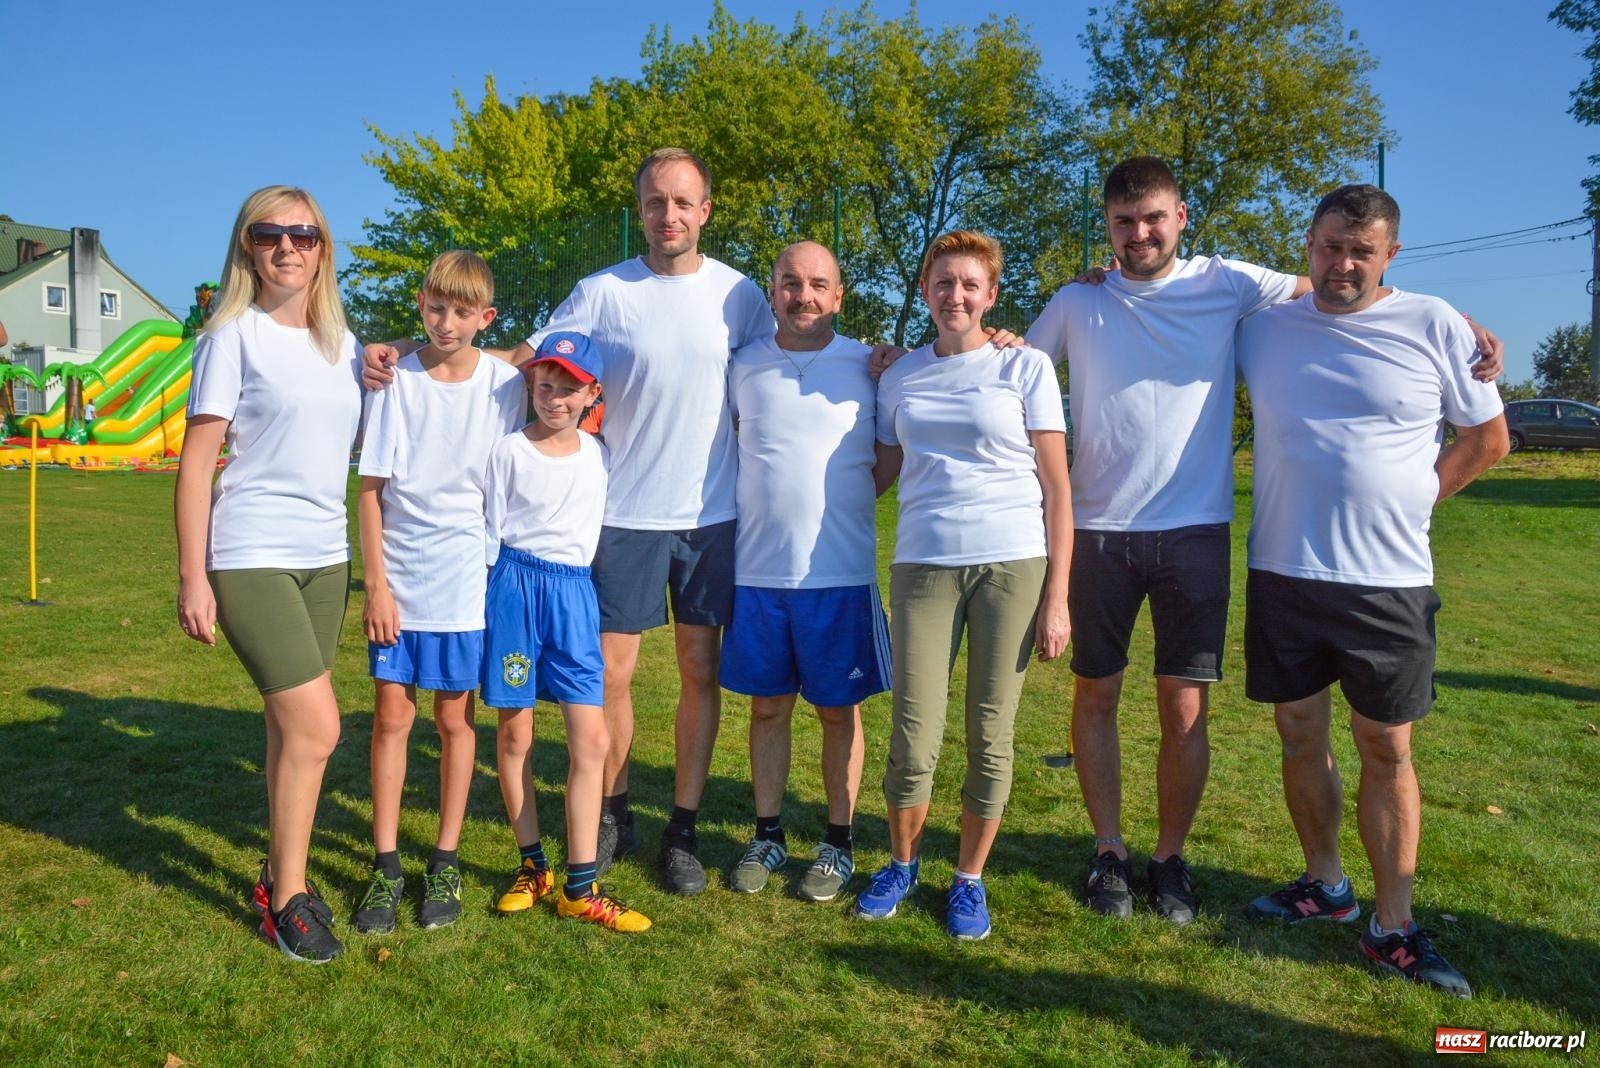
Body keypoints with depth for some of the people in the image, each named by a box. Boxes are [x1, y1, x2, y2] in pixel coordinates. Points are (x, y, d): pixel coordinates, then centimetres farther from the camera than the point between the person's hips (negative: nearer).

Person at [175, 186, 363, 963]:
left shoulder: (341, 342, 12)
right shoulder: (234, 336, -4)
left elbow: (360, 444, 22)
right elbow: (196, 460, -7)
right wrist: (192, 578, -11)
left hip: (325, 558, 6)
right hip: (250, 559, -5)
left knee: (293, 726, 11)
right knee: (316, 726, -10)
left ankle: (281, 875, 24)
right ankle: (286, 899, 7)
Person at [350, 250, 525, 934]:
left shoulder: (505, 384, -2)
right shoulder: (395, 382, -3)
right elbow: (371, 489, -1)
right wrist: (375, 583, -6)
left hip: (469, 581, 0)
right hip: (399, 582, 1)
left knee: (454, 719, 9)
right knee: (391, 716, 5)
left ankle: (445, 862, 22)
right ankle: (386, 865, 17)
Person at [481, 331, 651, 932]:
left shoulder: (598, 455, 7)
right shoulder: (509, 450, -1)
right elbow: (490, 532, 2)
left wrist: (564, 585, 10)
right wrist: (488, 599, 0)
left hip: (574, 590, 2)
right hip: (516, 584, -2)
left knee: (591, 738, -3)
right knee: (515, 733, 5)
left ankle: (581, 888, 4)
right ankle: (532, 867, 21)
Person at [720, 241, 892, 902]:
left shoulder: (869, 366, 0)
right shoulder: (743, 367, 5)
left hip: (840, 572, -2)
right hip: (758, 571, 2)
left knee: (839, 711, 7)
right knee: (768, 707, 11)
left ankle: (839, 842, 21)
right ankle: (768, 835, 25)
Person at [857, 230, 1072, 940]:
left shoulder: (1025, 367, 4)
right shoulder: (900, 376, 13)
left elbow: (1057, 489, 1)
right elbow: (881, 472, 22)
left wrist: (1056, 597, -4)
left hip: (1014, 566, -1)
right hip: (922, 567, 2)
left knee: (990, 735, 5)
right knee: (914, 737, -1)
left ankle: (969, 879, 24)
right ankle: (901, 864, 25)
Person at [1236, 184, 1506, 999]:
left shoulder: (1433, 326, -1)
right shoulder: (1265, 326, 5)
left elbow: (1489, 437, 7)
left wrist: (1411, 502, 1)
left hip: (1389, 582, -2)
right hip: (1282, 574, 2)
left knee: (1387, 751, 6)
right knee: (1301, 737, 12)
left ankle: (1393, 927, 16)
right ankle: (1324, 886, 30)